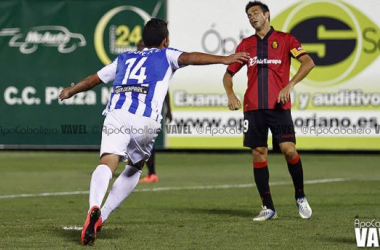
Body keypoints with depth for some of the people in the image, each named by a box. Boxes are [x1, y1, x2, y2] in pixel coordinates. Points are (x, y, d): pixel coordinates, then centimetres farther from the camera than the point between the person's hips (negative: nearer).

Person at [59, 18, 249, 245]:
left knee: (108, 164, -16)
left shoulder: (124, 58, 32)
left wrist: (70, 92, 60)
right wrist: (224, 59, -5)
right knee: (136, 167, 23)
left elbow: (94, 79, 42)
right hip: (146, 121, -2)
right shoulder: (166, 55, 22)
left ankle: (95, 208, -46)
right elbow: (188, 58, 1)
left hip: (116, 114, 2)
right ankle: (102, 217, 12)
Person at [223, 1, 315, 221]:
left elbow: (308, 62, -7)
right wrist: (231, 94, 0)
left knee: (289, 150, -13)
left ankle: (301, 197, 7)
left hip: (279, 106, -3)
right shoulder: (246, 44, 15)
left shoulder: (284, 39, 4)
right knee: (258, 155, 0)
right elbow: (229, 73, 20)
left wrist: (290, 85, -18)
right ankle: (268, 208, 6)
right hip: (253, 108, 3)